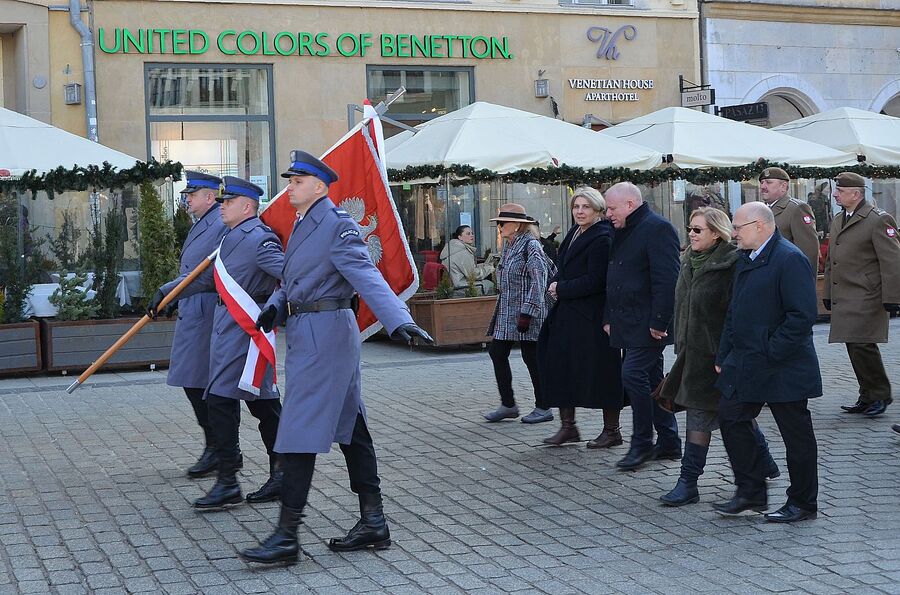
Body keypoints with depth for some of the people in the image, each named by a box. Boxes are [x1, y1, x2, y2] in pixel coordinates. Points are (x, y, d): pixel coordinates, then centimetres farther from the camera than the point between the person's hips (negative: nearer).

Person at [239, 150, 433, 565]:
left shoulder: (337, 225, -14)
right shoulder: (302, 226, 16)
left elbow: (368, 278, -25)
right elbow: (292, 281, 19)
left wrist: (399, 321, -38)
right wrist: (275, 307, -2)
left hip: (323, 332, -10)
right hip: (306, 332, 10)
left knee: (300, 431, -9)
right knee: (349, 427, 12)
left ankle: (286, 537, -5)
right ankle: (373, 523, 19)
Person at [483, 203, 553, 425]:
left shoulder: (531, 246, -14)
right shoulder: (508, 246, 13)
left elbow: (539, 282, -19)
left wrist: (526, 313, -22)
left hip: (527, 314, -9)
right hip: (506, 313, 9)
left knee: (531, 357, -1)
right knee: (497, 353, 7)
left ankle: (543, 408, 10)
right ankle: (508, 405, 17)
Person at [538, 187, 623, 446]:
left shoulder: (601, 238, -14)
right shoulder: (574, 233, 13)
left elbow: (595, 280, -19)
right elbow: (563, 268, 20)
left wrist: (561, 288, -12)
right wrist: (556, 284, -1)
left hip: (592, 316, -9)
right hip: (568, 313, 9)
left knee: (601, 372, -1)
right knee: (560, 366, 9)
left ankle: (611, 430, 10)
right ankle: (568, 426, 19)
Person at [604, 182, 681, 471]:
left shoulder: (657, 229, -13)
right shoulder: (622, 232, 17)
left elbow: (666, 280, -20)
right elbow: (614, 279, 23)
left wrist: (658, 322, -23)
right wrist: (609, 317, 18)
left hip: (648, 326, -10)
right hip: (628, 324, 10)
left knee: (633, 375, -13)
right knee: (651, 379, 12)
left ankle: (642, 443, -3)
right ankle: (669, 443, 19)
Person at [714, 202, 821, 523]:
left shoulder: (790, 259, -17)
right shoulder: (746, 260, 13)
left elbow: (803, 315, -23)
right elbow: (734, 312, 18)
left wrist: (772, 352, -21)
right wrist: (724, 356, 13)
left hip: (782, 369, -9)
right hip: (745, 364, 9)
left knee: (796, 434, 4)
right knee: (730, 418, 7)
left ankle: (802, 504, 15)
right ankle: (751, 493, 17)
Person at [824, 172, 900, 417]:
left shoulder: (878, 220, -9)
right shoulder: (837, 220, 17)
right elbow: (831, 261, 24)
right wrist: (828, 294, 22)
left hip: (866, 299, -8)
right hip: (844, 300, 8)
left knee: (862, 345, -13)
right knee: (854, 347, 9)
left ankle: (880, 394, 3)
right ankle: (868, 398, 18)